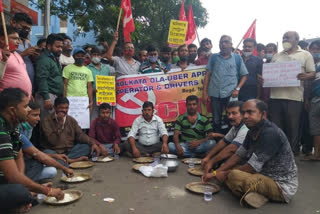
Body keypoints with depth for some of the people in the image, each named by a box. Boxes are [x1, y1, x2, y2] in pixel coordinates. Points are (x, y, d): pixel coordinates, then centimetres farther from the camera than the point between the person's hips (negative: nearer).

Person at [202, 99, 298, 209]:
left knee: (234, 176, -31)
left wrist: (225, 174, -9)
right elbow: (238, 155, 8)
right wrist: (216, 173, 1)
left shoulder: (270, 133, -24)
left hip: (283, 186, -10)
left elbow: (252, 168, -23)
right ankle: (255, 194, -4)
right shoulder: (253, 131, 4)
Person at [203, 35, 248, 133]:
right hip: (214, 94, 2)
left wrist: (237, 89, -6)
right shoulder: (213, 57, 10)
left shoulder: (237, 58, 7)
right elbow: (208, 75, 8)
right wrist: (204, 92, 1)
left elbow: (244, 75, 9)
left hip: (230, 94, -1)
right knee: (216, 121, 9)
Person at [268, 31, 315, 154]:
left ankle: (293, 151, 16)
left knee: (293, 127, 3)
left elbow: (312, 74, 3)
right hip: (275, 96, 3)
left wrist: (305, 76, -20)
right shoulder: (276, 56, 19)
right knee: (275, 126, 6)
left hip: (294, 97, -3)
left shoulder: (305, 55, 9)